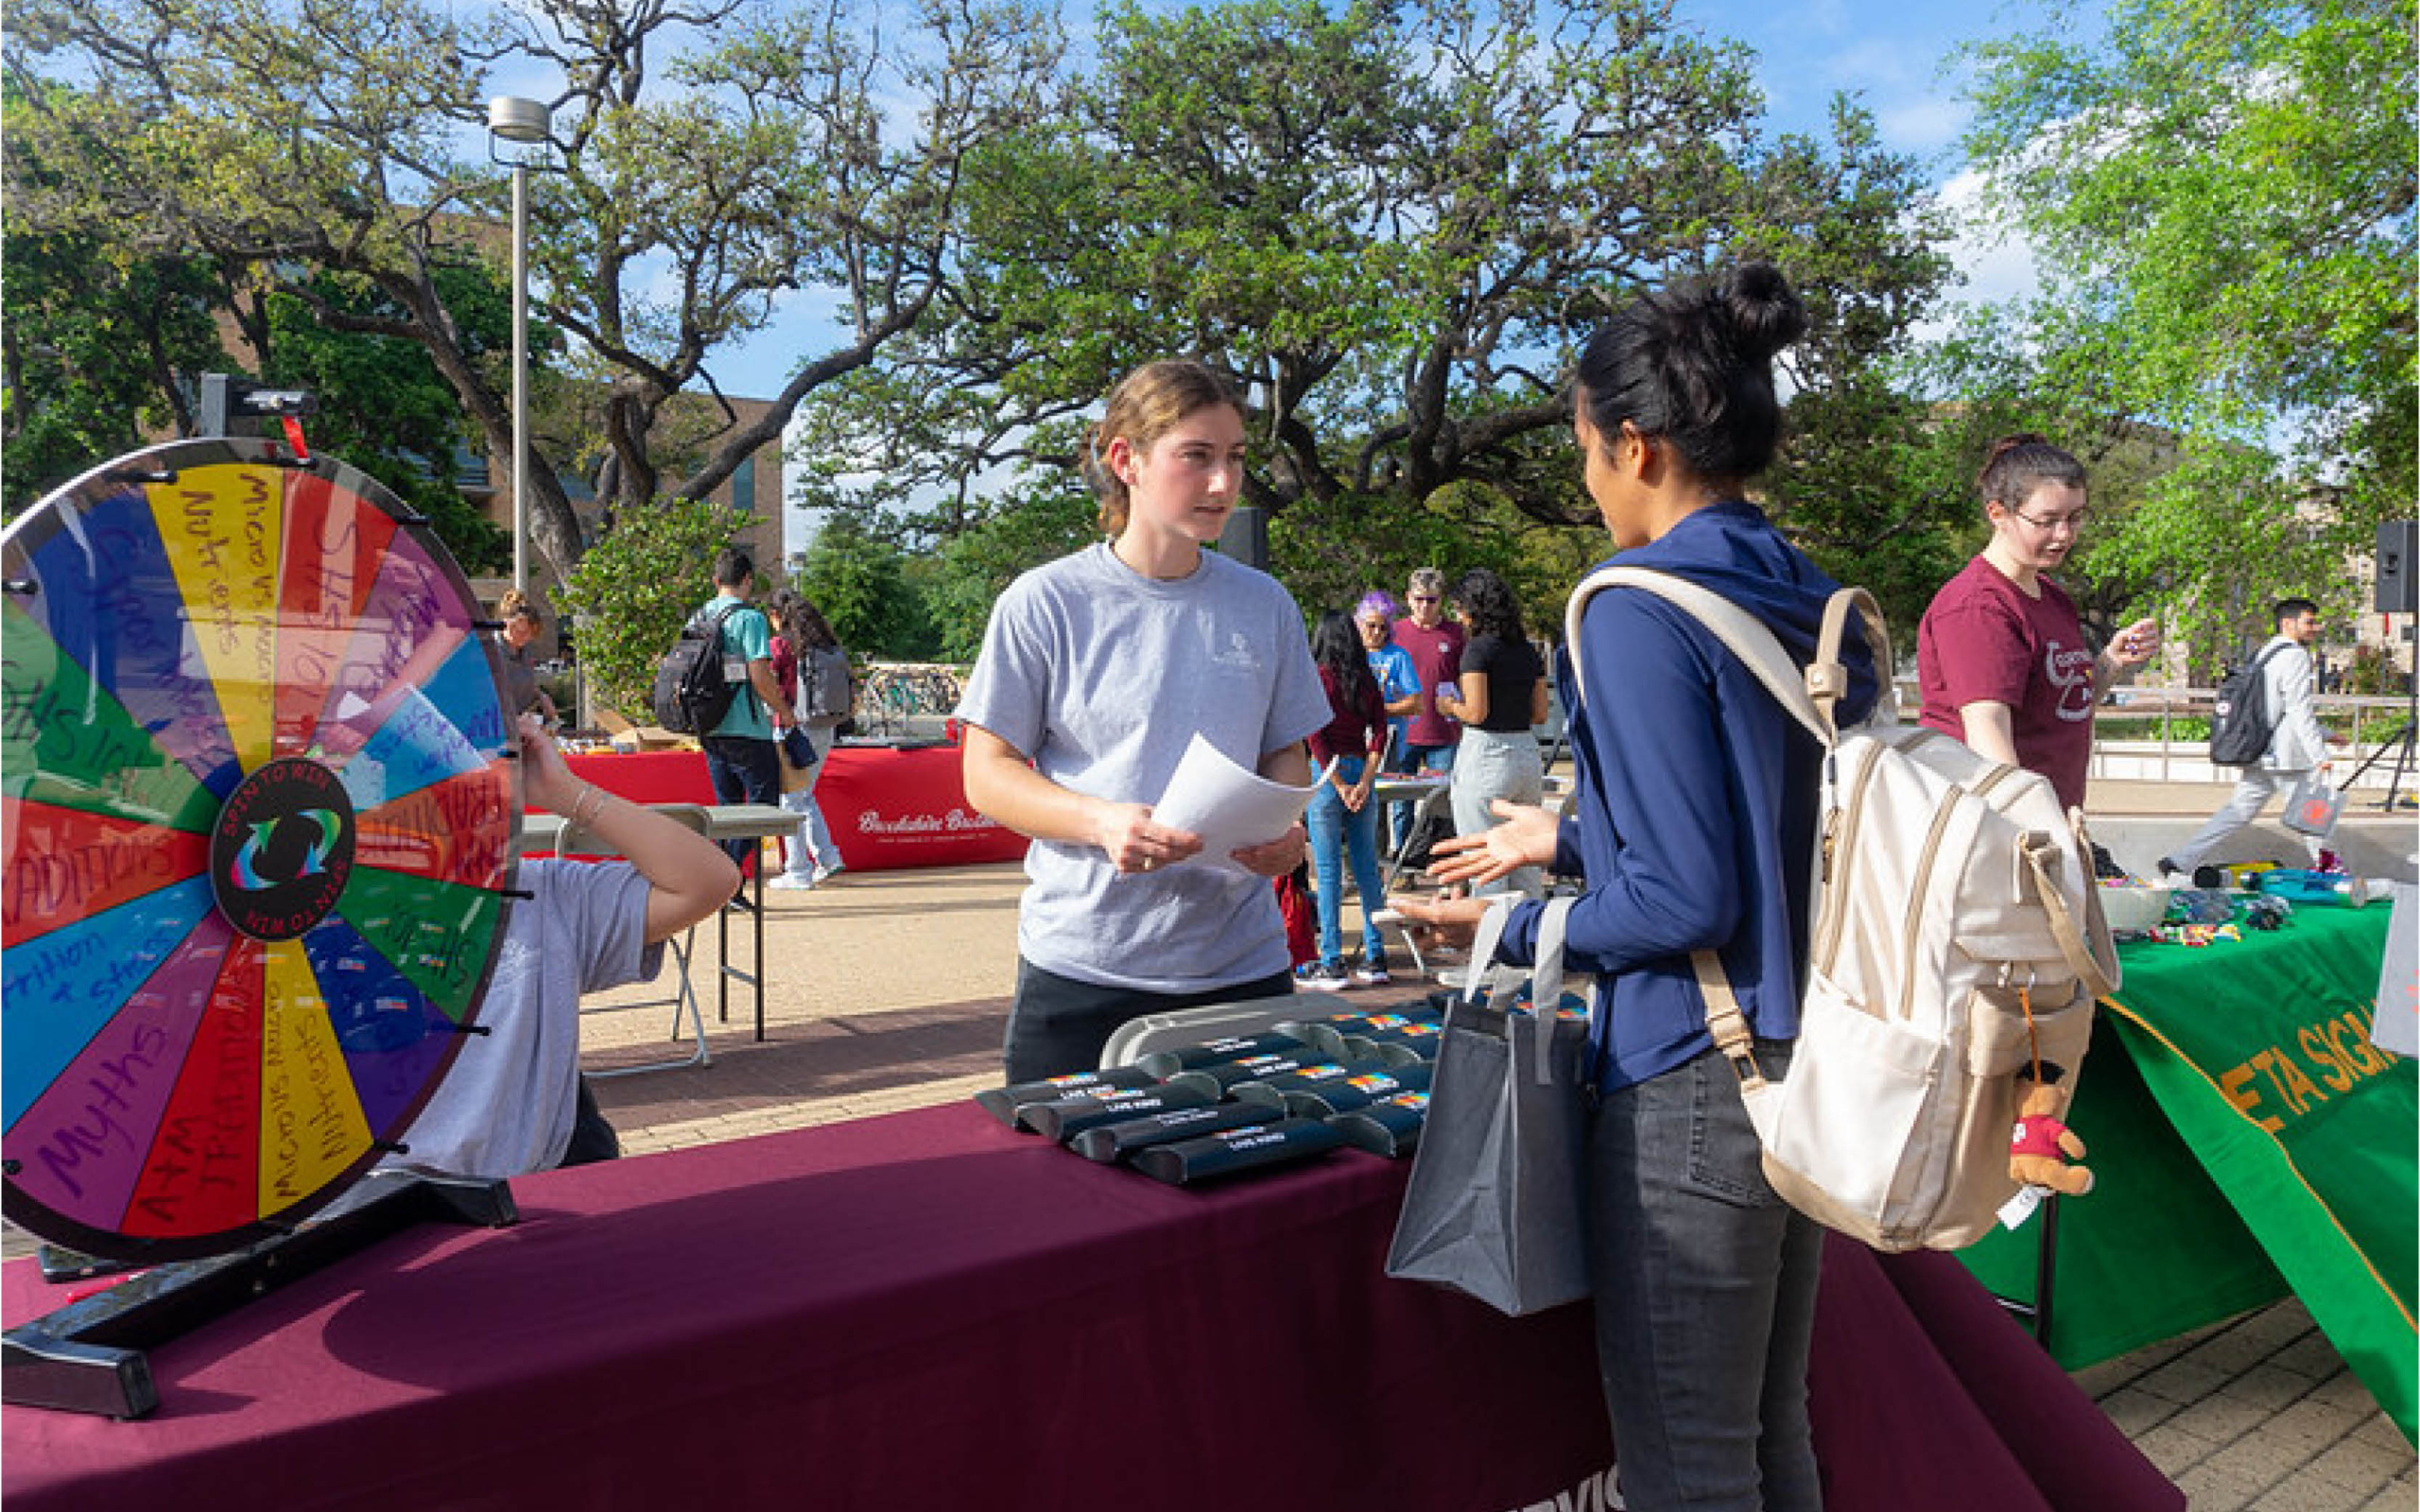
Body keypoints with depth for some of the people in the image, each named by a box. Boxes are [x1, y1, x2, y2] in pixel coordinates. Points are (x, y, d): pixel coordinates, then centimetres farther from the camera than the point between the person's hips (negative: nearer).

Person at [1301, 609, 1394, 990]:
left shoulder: (1318, 678, -6)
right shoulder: (1367, 682, 7)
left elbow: (1316, 739, -12)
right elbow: (1380, 733, 1)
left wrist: (1339, 785, -10)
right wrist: (1365, 782, -3)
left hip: (1329, 774, -4)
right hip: (1362, 772, 4)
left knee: (1329, 871, 0)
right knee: (1366, 867, 10)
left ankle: (1331, 963, 2)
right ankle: (1375, 958, 15)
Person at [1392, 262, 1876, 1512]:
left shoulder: (1639, 612, -16)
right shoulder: (1814, 607, 9)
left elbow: (1688, 901, -19)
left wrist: (1514, 930, -4)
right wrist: (1571, 839, 24)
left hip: (1692, 1083, -9)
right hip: (1811, 1067, 9)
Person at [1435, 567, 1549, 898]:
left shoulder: (1478, 649, -10)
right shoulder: (1530, 652, 9)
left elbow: (1476, 712, -17)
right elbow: (1540, 714, 10)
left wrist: (1450, 705, 2)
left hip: (1486, 752, -7)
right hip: (1527, 752, 7)